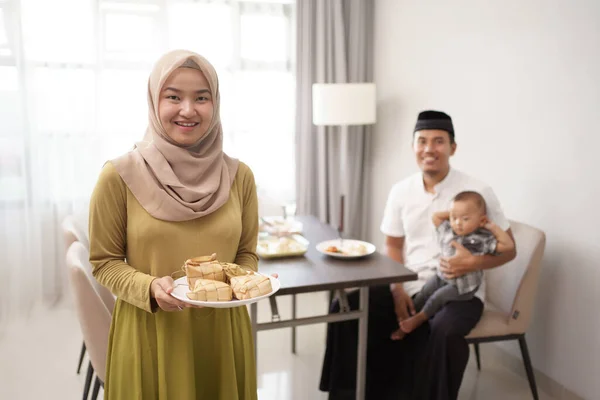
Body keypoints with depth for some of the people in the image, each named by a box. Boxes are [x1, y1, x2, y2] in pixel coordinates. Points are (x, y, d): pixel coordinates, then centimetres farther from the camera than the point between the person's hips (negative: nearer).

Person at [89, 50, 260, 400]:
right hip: (150, 333, -2)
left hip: (221, 333, 2)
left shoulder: (239, 176, -2)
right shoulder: (120, 176, -9)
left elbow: (247, 253, 7)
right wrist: (150, 288, -19)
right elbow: (104, 262, -2)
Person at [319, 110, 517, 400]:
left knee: (444, 333, -36)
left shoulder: (477, 192, -9)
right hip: (410, 286, 4)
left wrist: (473, 262, -22)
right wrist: (397, 290, -5)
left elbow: (508, 249, -2)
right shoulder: (401, 191, 3)